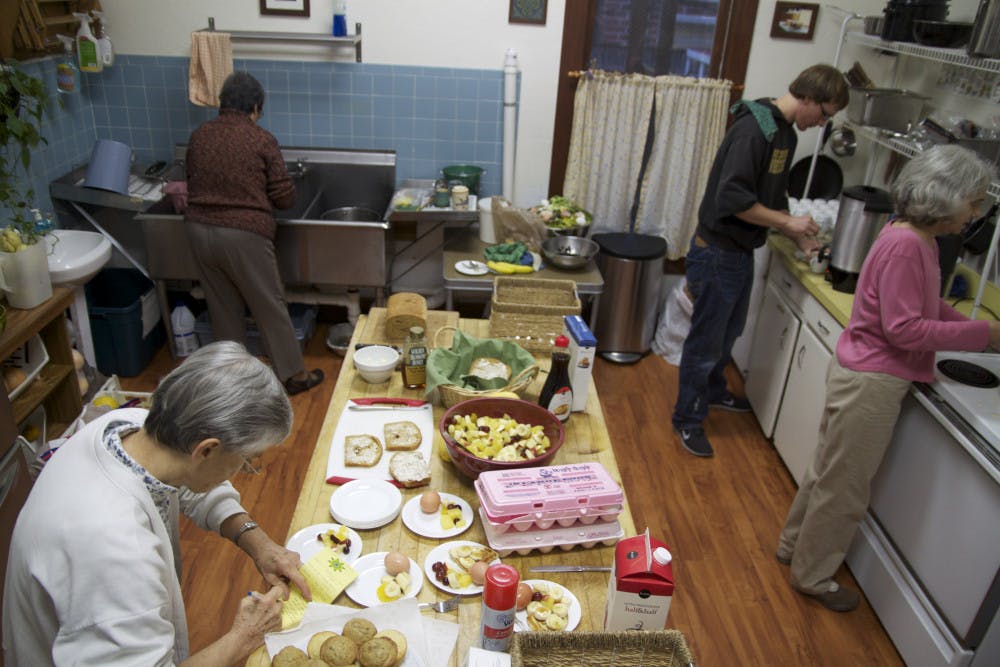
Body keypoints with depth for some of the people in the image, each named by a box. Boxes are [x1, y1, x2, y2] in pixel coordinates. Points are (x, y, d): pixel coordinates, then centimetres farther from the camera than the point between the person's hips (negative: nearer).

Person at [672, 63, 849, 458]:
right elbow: (733, 198, -28)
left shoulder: (786, 133, 10)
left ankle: (712, 391, 46)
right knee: (706, 340, 3)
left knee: (729, 332, 24)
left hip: (741, 253, 9)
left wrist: (799, 235, 10)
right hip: (716, 254, -9)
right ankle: (687, 419, 19)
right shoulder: (753, 129, -21)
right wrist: (786, 222, -19)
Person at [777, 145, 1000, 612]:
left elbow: (928, 306, 15)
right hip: (871, 382, -9)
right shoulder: (904, 245, -23)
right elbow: (903, 328, -24)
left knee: (830, 472, 23)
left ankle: (795, 545, 42)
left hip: (866, 376, 9)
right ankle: (813, 576, 26)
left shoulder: (919, 240, 6)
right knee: (844, 485, 7)